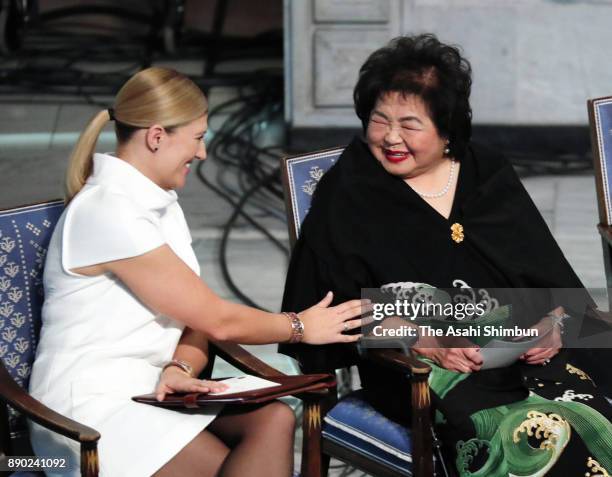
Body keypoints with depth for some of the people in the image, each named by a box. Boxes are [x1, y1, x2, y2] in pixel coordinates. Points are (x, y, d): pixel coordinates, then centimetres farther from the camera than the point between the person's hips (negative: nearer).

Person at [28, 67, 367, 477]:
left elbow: (197, 316, 9)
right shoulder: (108, 213, -18)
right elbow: (217, 319, -13)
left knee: (273, 419, -18)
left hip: (149, 392, 8)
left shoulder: (162, 203, 13)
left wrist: (179, 370, -12)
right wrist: (302, 327, 1)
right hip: (92, 408, -8)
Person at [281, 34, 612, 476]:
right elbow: (340, 309, -2)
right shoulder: (347, 194, 5)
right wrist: (428, 344, -15)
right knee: (538, 436, -31)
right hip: (417, 371, -4)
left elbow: (552, 274, 17)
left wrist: (554, 324, -4)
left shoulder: (491, 175, 16)